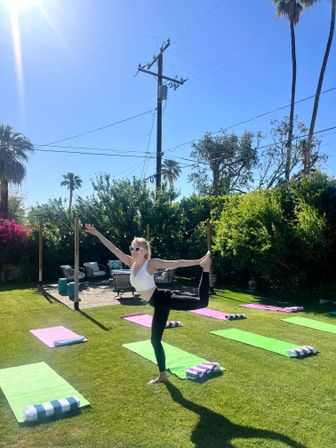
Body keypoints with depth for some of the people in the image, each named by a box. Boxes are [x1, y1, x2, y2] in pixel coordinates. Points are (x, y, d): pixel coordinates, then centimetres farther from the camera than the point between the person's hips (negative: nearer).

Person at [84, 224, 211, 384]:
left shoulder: (152, 263, -13)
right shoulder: (131, 262, 5)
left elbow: (177, 263, -15)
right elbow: (113, 248, 6)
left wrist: (199, 262, -19)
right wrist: (97, 234, 6)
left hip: (165, 299, -7)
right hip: (159, 305, 7)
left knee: (202, 302, -20)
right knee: (155, 340, 13)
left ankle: (205, 269, 0)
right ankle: (163, 375, 29)